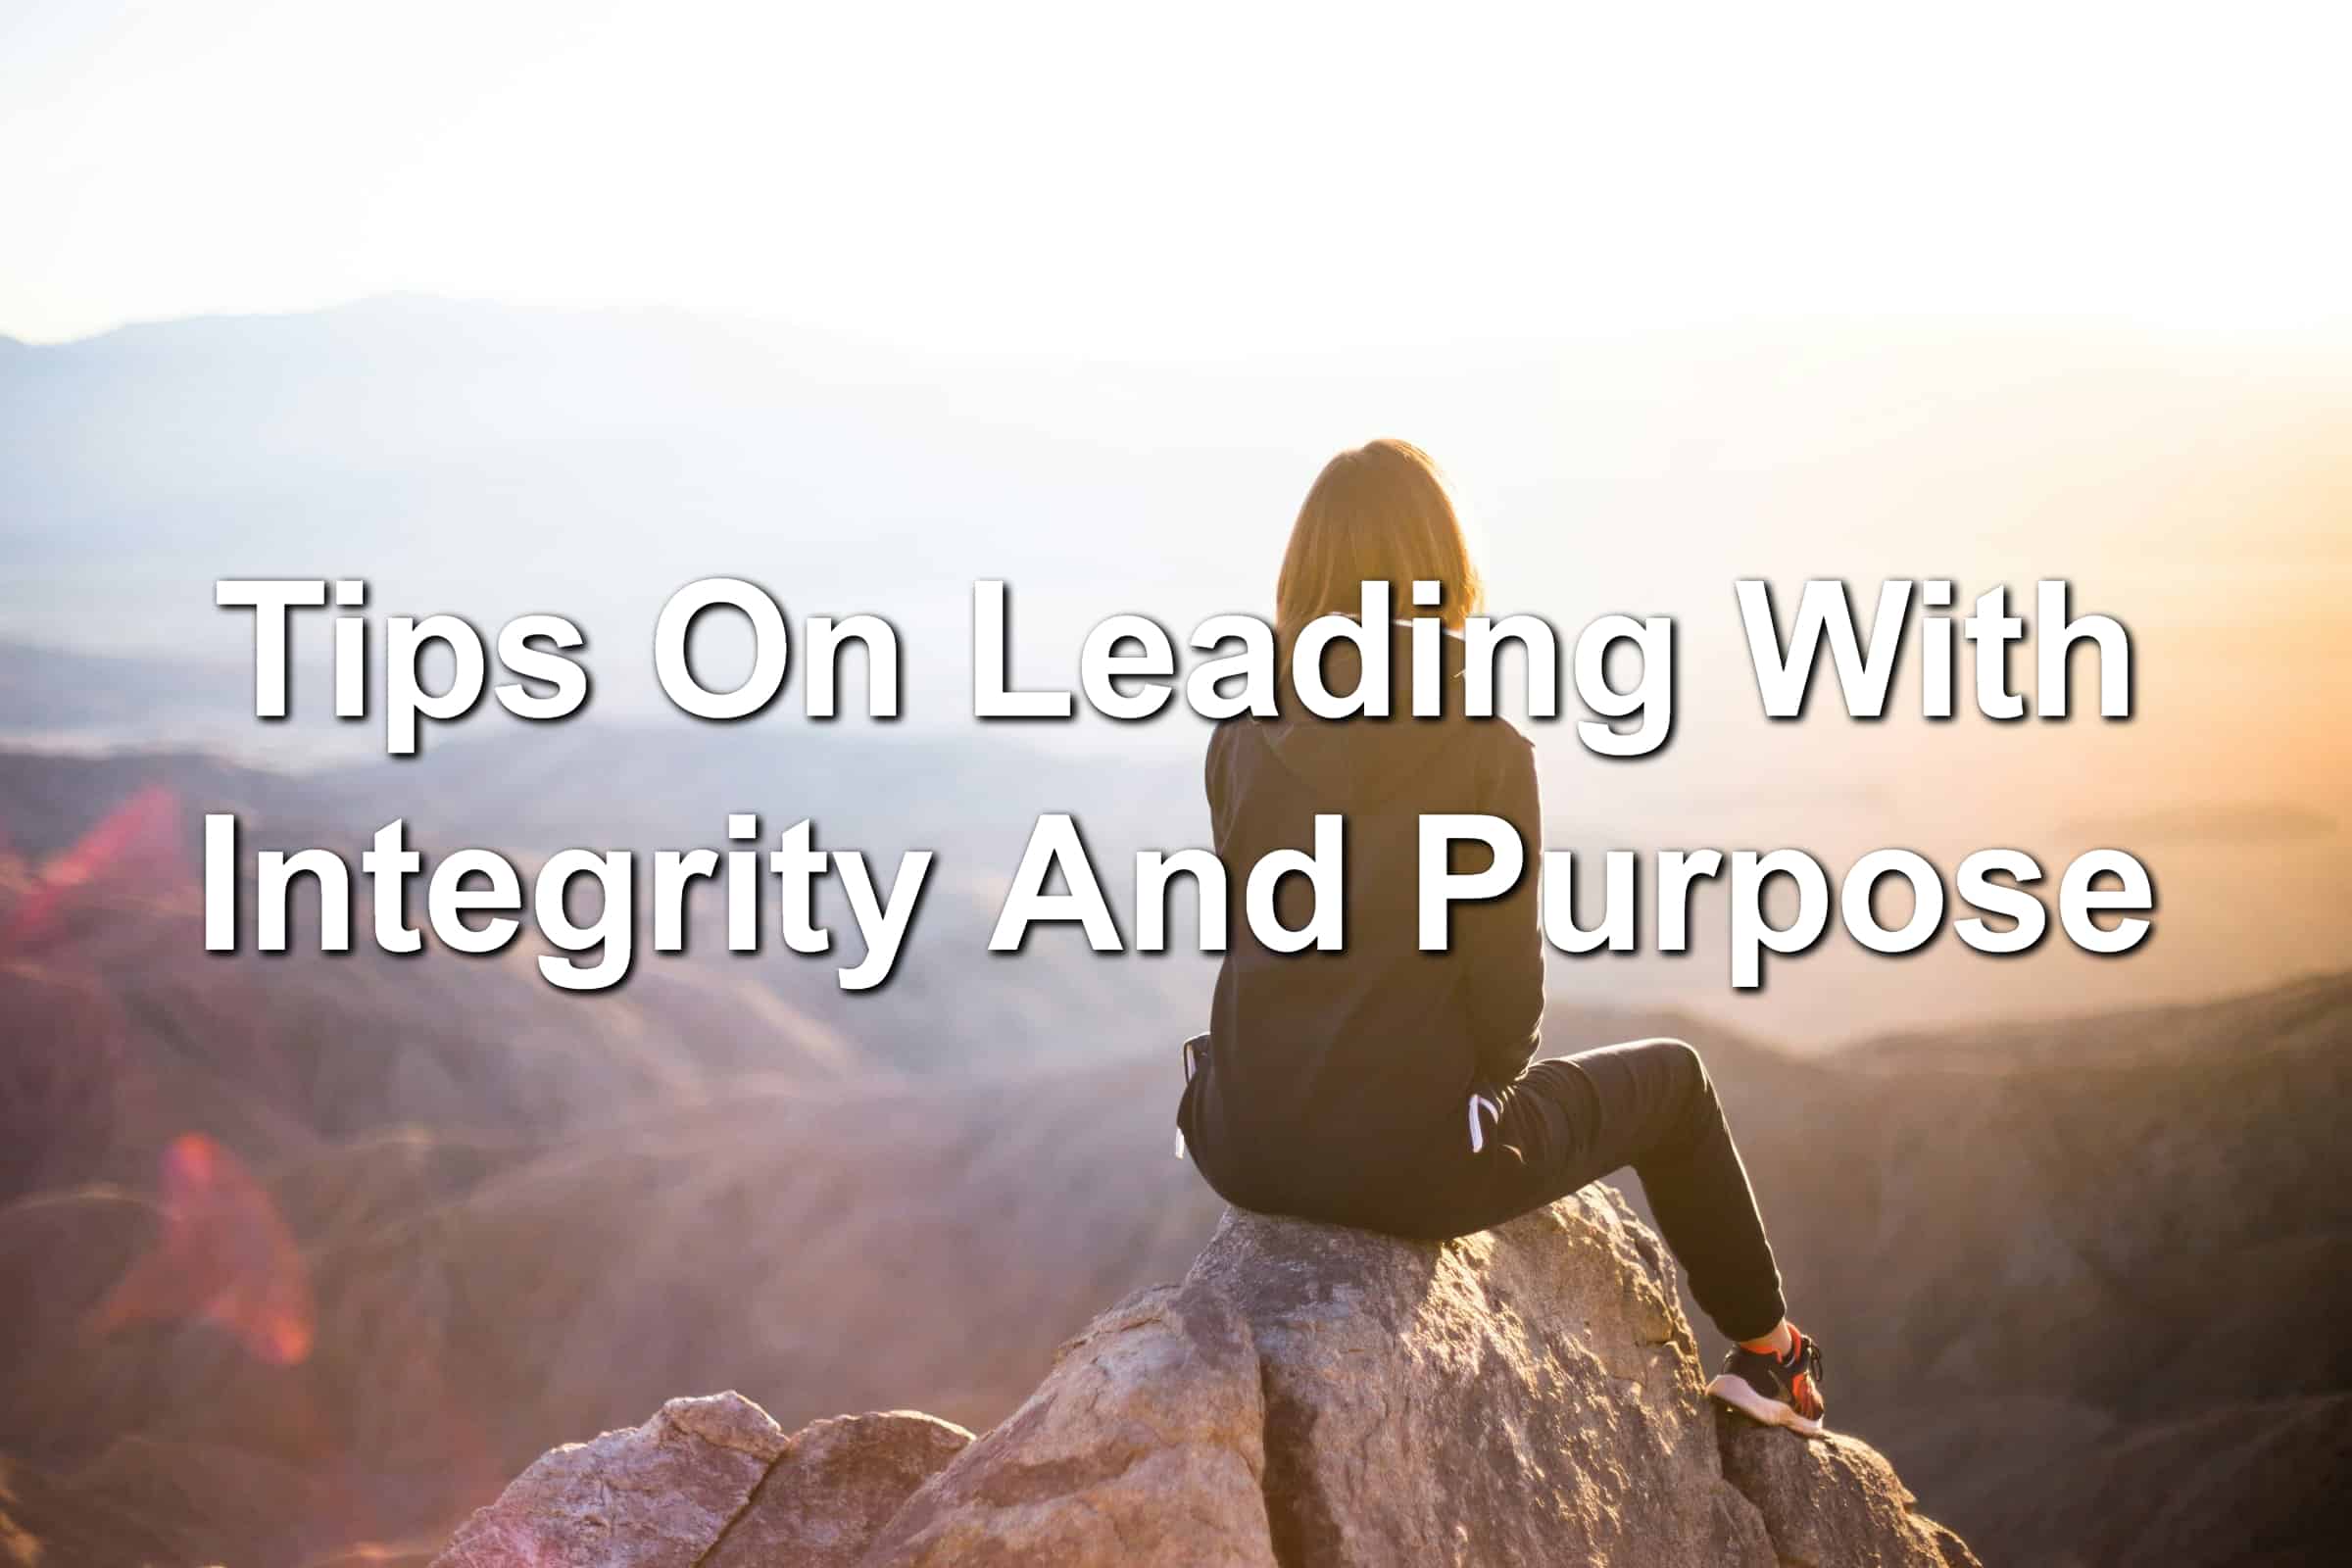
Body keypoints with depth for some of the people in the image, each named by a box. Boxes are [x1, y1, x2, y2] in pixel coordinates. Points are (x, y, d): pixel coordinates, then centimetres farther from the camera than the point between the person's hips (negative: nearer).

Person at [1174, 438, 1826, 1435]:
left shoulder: (1244, 736, -2)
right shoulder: (1484, 749, -13)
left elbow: (1256, 932, 8)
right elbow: (1505, 979, -10)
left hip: (1249, 1146, 4)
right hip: (1408, 1157, -4)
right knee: (1668, 1079, 24)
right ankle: (1765, 1353, 39)